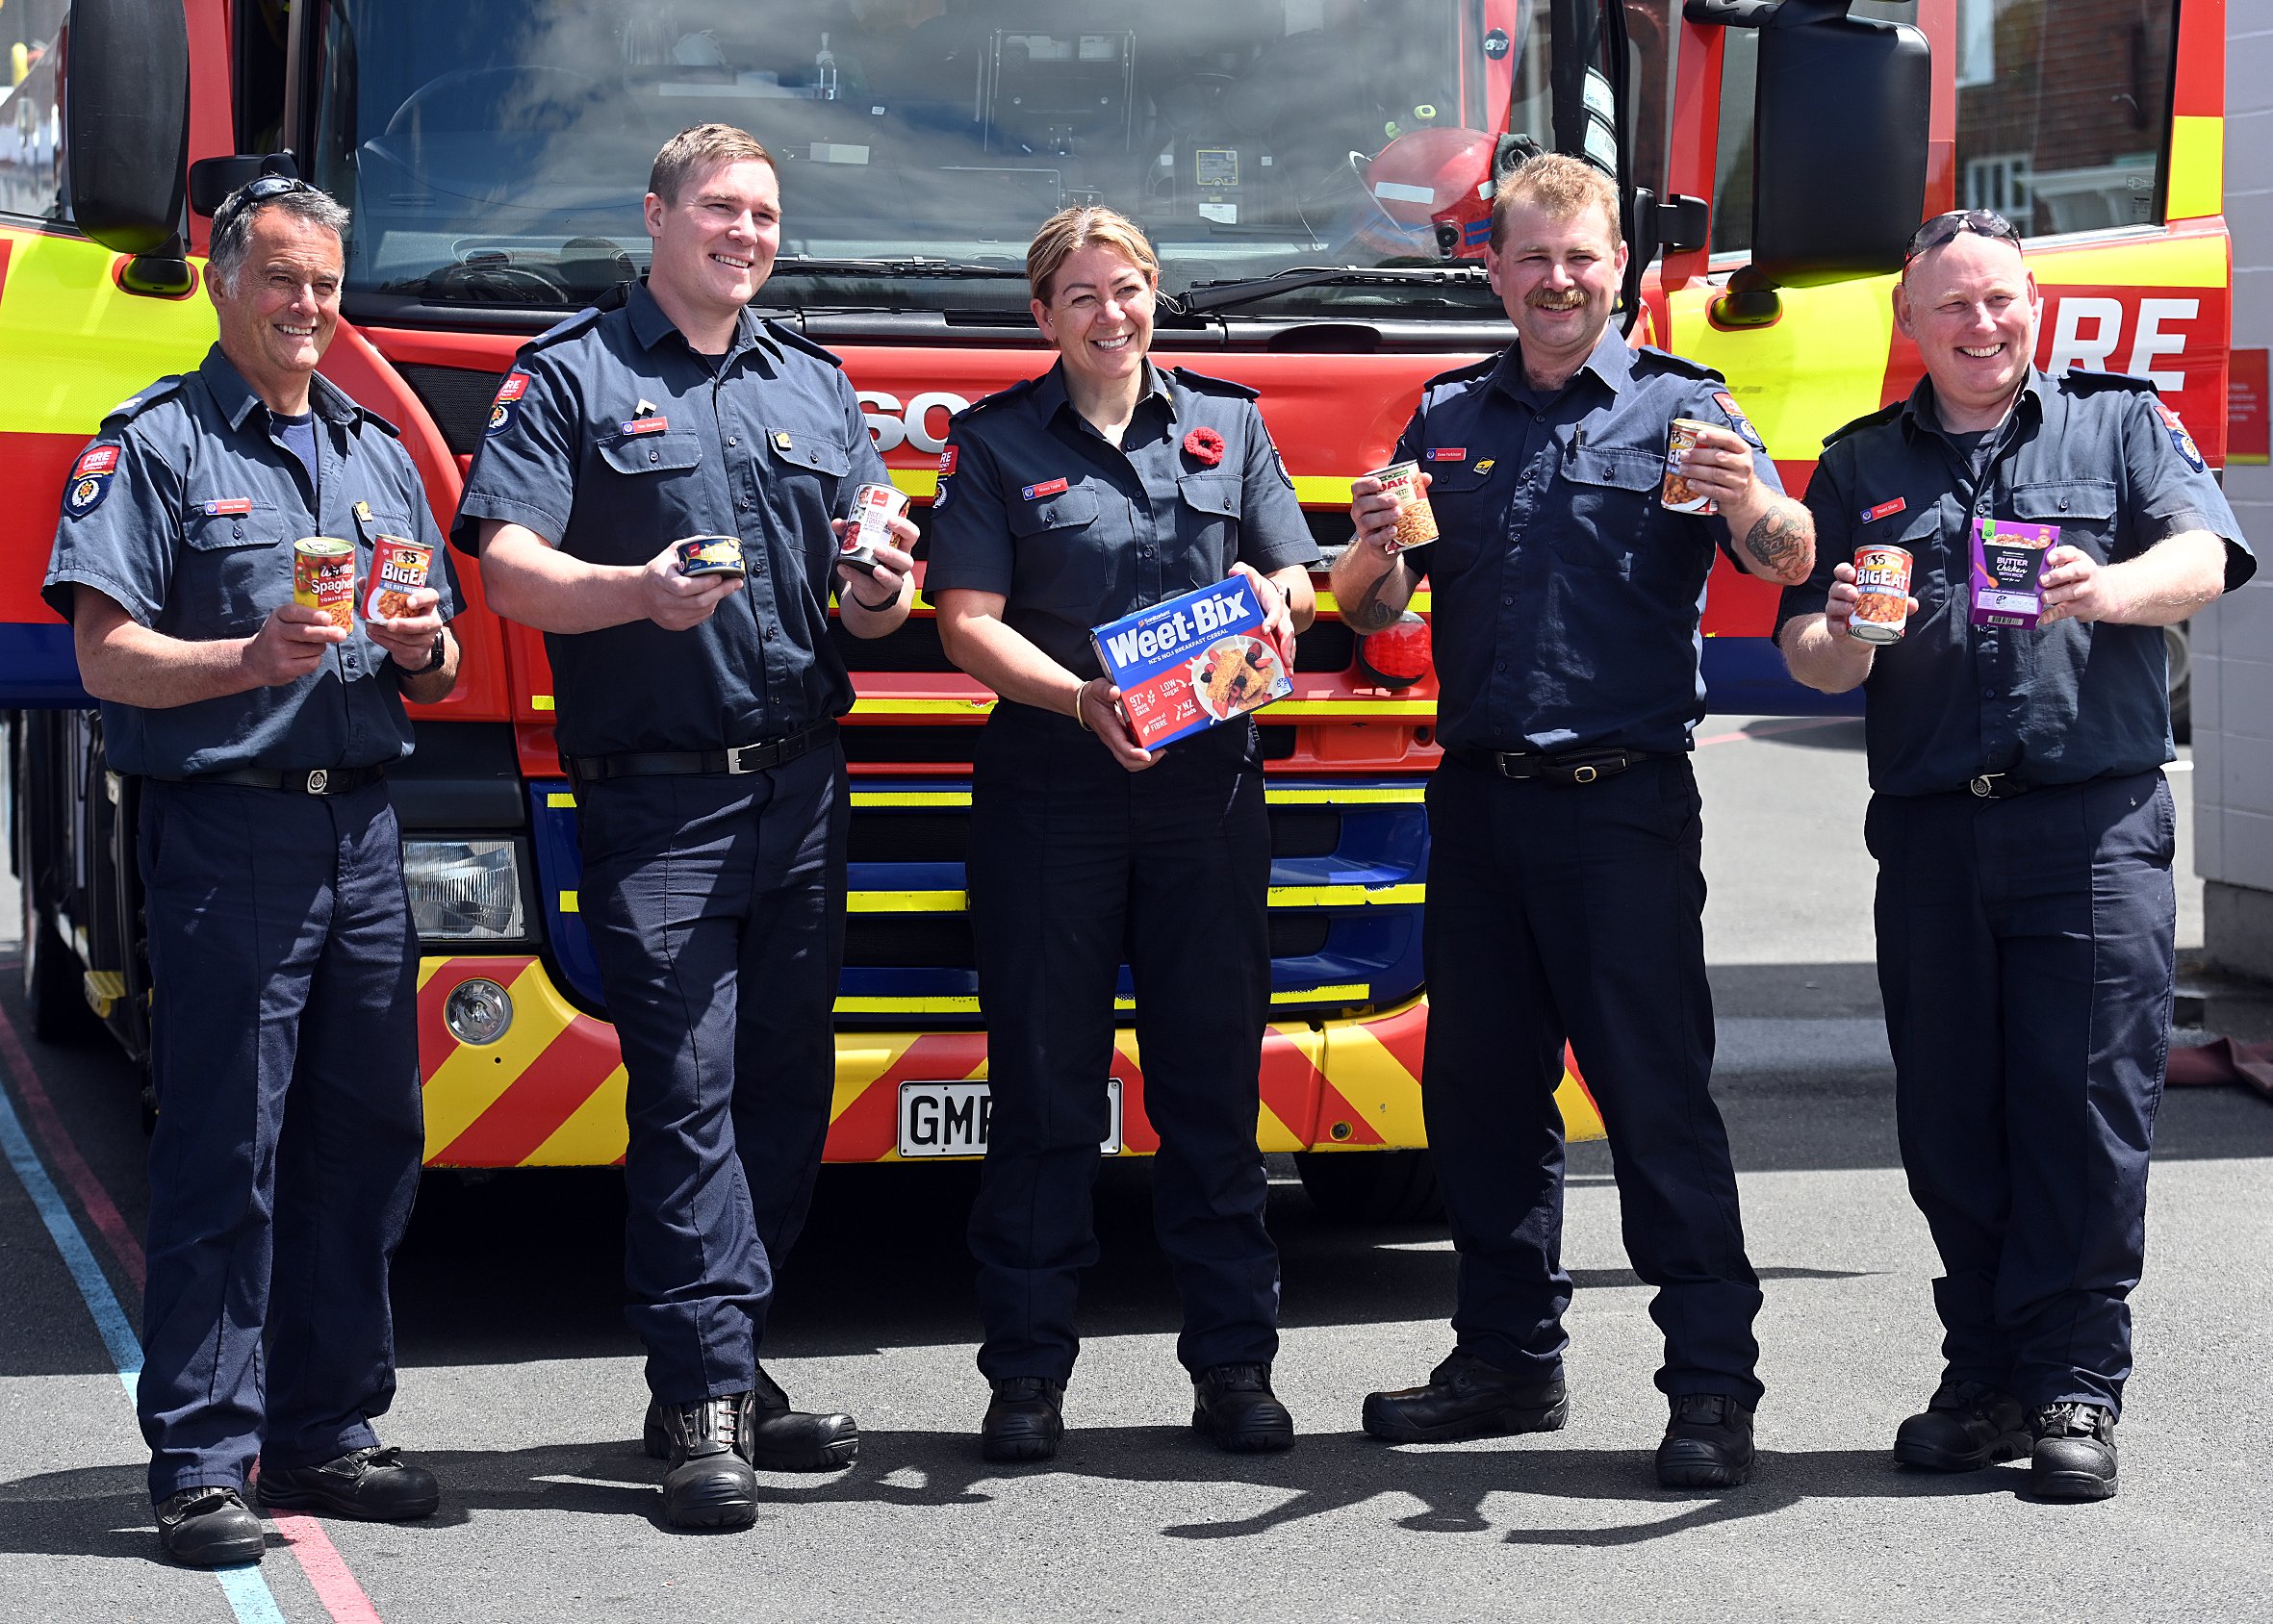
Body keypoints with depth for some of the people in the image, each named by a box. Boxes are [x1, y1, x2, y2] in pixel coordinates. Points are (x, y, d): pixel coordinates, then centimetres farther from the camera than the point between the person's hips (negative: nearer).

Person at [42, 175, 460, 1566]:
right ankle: (203, 1464, -3)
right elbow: (107, 658, -8)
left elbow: (442, 676, 22)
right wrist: (253, 658, -22)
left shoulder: (379, 452, 20)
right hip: (228, 837, -6)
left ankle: (326, 1430, 18)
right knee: (223, 1158, -7)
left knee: (366, 1143, 8)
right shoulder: (155, 445, 1)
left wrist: (425, 648, -1)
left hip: (364, 836, 6)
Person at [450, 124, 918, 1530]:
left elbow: (866, 600, 17)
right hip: (658, 797, -5)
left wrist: (878, 596, -8)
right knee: (687, 1087, -10)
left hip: (803, 787, 5)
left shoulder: (818, 389, 18)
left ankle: (722, 1369, 16)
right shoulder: (570, 376, 3)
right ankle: (708, 1404, -11)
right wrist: (637, 593, -27)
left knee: (787, 1083, 7)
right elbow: (509, 568, -9)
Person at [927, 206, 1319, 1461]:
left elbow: (1297, 585, 13)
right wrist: (1082, 698, -20)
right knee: (1044, 1085, 0)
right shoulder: (995, 444, 5)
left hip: (1209, 791, 2)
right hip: (1047, 792, -2)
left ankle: (1232, 1360, 10)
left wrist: (1269, 596, -11)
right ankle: (1027, 1370, 6)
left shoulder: (1226, 424, 14)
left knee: (1212, 1075, 4)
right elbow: (968, 621, -3)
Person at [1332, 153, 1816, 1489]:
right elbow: (1373, 609, 12)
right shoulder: (1448, 418, 13)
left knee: (1658, 1088, -7)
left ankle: (1714, 1383, -5)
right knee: (1480, 1085, 9)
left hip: (1625, 796, -5)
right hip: (1480, 800, 5)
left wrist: (1762, 509, -37)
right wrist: (1378, 551, -11)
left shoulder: (1680, 405, 0)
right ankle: (1512, 1356, 21)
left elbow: (1788, 559, -13)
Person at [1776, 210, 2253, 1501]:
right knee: (1951, 1117, 3)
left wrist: (2108, 588, -27)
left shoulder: (2121, 424, 11)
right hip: (1931, 835, 3)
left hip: (2095, 825, -3)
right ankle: (1985, 1381, 11)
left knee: (2089, 1104, -7)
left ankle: (2074, 1391, -3)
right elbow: (1804, 651, 13)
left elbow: (2204, 560, -5)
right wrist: (1841, 639, -11)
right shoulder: (1862, 465, 18)